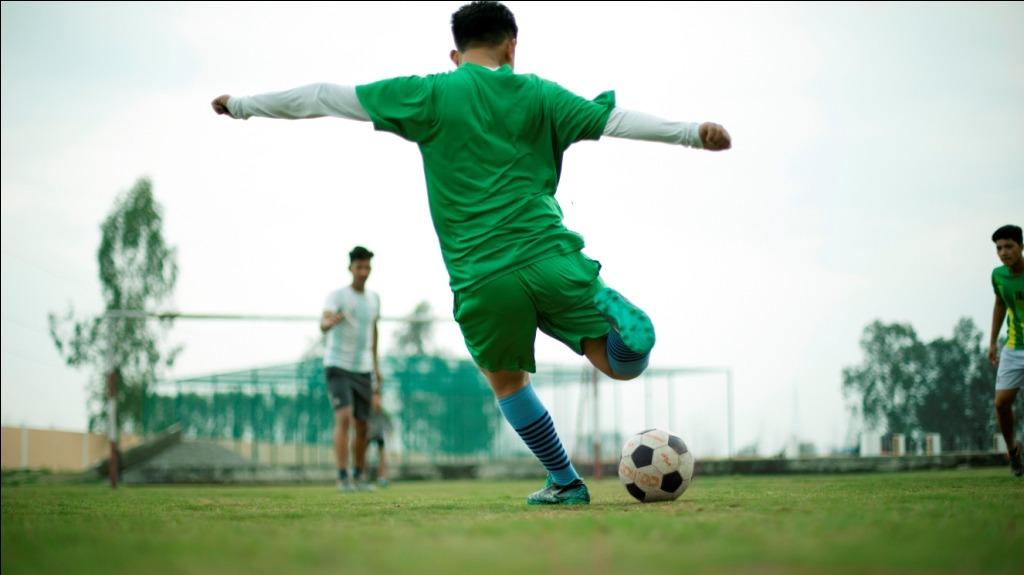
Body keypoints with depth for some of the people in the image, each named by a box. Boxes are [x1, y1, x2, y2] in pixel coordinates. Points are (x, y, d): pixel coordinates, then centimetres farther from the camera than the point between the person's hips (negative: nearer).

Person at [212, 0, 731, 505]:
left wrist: (244, 106, 18)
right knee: (623, 366, 10)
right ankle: (612, 312, -23)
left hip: (482, 280, 0)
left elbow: (325, 98, 10)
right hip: (551, 260, 0)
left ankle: (565, 483, 22)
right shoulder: (537, 95, 10)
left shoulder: (429, 96, 7)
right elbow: (614, 118, 7)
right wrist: (693, 132, 12)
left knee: (507, 381, 24)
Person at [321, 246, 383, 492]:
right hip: (338, 366, -5)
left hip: (363, 369, 5)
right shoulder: (337, 296, -10)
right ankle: (342, 477, -18)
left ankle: (359, 476, 24)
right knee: (344, 418, -20)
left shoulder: (374, 298, 10)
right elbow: (323, 324, -28)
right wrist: (331, 321, -52)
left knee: (362, 426, 8)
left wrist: (376, 366, 23)